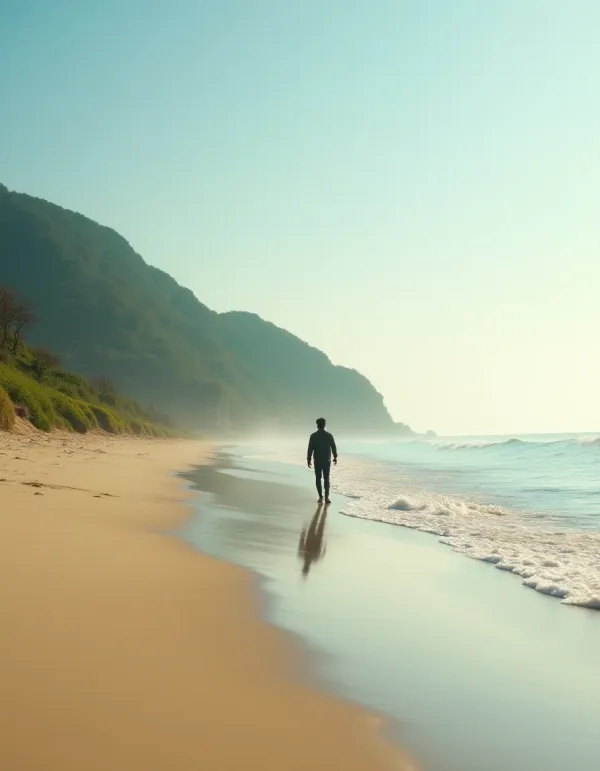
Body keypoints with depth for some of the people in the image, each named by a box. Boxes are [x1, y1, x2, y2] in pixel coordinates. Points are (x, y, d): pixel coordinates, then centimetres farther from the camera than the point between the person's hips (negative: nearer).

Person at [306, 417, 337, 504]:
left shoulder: (313, 436, -9)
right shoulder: (329, 435, -5)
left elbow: (310, 449, -11)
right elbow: (333, 447, 1)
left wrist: (308, 460, -2)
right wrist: (335, 457, 17)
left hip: (317, 461, -1)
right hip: (327, 461, 1)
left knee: (318, 479, 13)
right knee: (326, 479, 10)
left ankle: (321, 497, 10)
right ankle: (326, 497, -5)